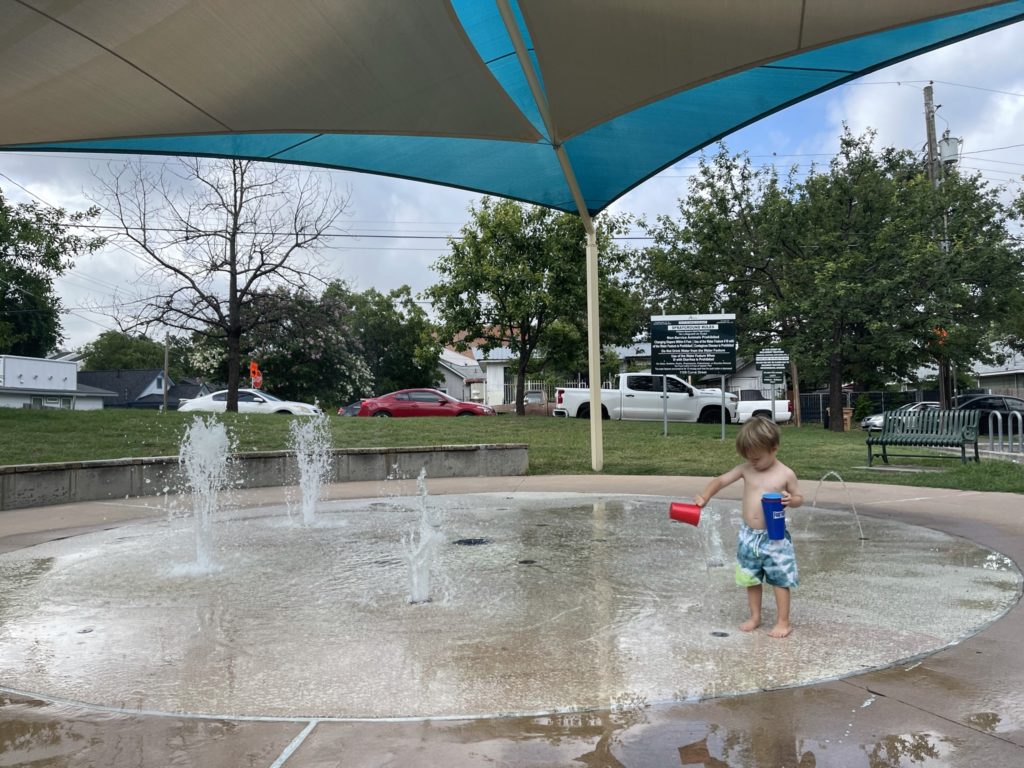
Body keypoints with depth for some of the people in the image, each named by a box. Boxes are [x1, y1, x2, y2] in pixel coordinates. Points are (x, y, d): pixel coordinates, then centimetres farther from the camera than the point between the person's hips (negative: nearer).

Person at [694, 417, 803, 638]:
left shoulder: (786, 474, -9)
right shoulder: (745, 469, -1)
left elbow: (799, 498, 2)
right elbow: (720, 480, 1)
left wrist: (790, 500, -21)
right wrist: (704, 496, -15)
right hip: (748, 535, 4)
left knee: (780, 580, 3)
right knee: (751, 579, 14)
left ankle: (783, 621, 16)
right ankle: (755, 617, 29)